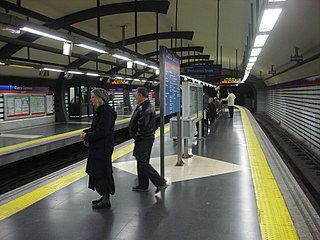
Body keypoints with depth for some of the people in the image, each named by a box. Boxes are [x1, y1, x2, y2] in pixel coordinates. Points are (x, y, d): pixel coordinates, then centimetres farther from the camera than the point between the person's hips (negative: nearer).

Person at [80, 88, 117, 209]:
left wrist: (86, 136, -13)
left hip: (103, 148, -10)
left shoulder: (107, 113, -19)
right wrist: (86, 132, 3)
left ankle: (106, 200, 8)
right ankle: (104, 197, 28)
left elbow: (101, 132, -23)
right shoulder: (100, 111, 12)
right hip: (97, 148, 10)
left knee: (101, 172, -3)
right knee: (97, 172, 16)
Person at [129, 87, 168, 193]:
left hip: (143, 139, -11)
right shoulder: (149, 106, 14)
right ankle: (143, 185, 25)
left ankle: (160, 182, -5)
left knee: (142, 162, -7)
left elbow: (142, 125, -27)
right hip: (149, 137, 11)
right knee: (143, 162, 16)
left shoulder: (143, 109, -20)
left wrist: (135, 136, -10)